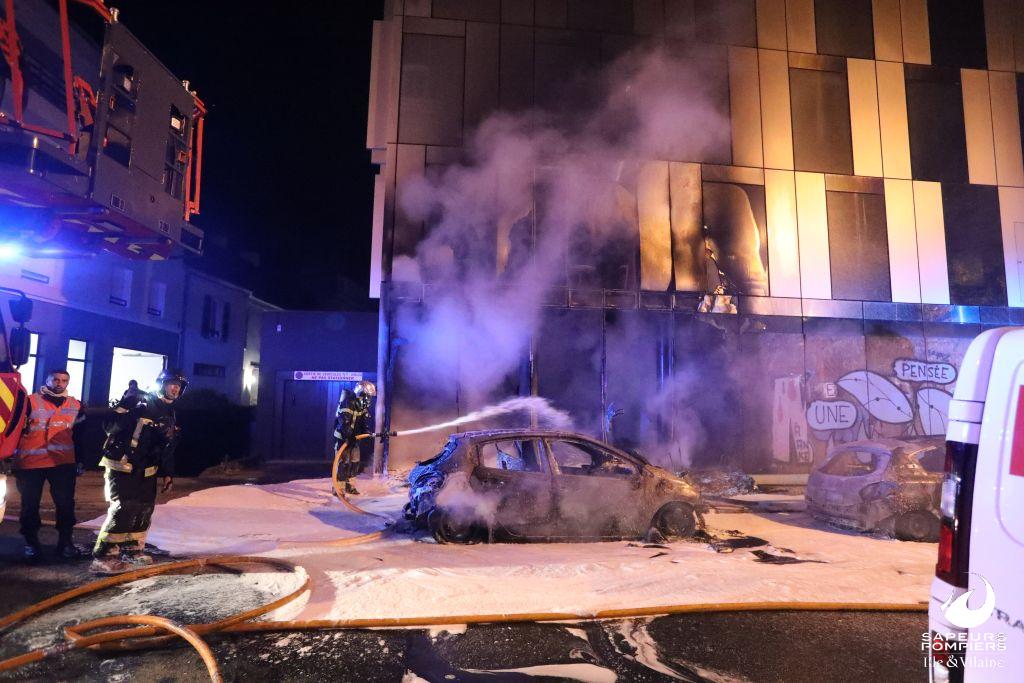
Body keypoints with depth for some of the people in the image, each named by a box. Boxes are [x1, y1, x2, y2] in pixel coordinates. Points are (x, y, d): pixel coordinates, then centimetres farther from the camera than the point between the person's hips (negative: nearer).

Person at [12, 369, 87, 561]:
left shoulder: (76, 405, 9)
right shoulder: (30, 401, -2)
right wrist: (13, 457, -3)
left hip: (63, 462, 3)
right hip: (31, 463, -2)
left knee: (66, 504, 4)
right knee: (30, 505, 8)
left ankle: (65, 542, 15)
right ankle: (31, 543, 22)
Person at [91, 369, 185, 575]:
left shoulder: (170, 415, 14)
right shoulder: (138, 402, -10)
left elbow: (169, 448, 18)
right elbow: (111, 426, -13)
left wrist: (167, 473, 16)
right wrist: (134, 414, -23)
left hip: (146, 471, 8)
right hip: (121, 465, -8)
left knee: (145, 508, 9)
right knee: (123, 508, -15)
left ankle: (132, 548, 25)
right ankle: (104, 556, -9)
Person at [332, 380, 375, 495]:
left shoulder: (362, 405, 4)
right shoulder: (348, 403, -23)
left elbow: (365, 421, 7)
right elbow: (344, 422, -30)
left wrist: (367, 432, -8)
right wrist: (349, 437, -34)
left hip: (354, 437, 9)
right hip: (343, 437, -9)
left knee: (355, 461, 11)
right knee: (343, 462, -9)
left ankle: (348, 485, 24)